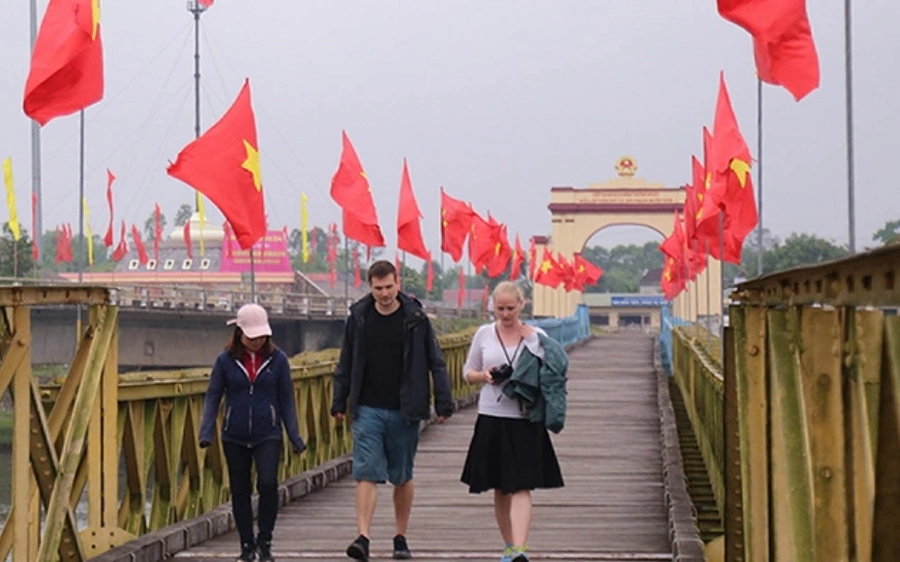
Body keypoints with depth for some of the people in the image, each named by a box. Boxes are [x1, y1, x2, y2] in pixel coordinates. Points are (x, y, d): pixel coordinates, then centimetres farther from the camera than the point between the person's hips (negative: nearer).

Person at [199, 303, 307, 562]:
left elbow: (286, 399, 6)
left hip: (268, 435, -1)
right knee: (240, 491, 7)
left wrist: (294, 436, 2)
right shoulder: (226, 360, -1)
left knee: (268, 483, -17)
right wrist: (206, 431, -8)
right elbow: (213, 396, 3)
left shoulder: (277, 359, 0)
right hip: (234, 437, 1)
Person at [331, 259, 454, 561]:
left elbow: (436, 363, 1)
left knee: (403, 477, 9)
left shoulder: (415, 318, -2)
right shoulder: (358, 317, 3)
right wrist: (339, 402, 12)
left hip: (404, 411, 0)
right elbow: (346, 364, 12)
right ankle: (363, 538, -14)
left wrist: (443, 403, -3)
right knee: (366, 474, -9)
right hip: (368, 409, 1)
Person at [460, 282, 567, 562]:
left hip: (525, 420, -3)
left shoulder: (537, 337, 1)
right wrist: (484, 376, -7)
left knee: (521, 487, -11)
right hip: (491, 419, 3)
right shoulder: (484, 334, 7)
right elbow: (468, 372, 15)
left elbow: (550, 378, 6)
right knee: (500, 489, 10)